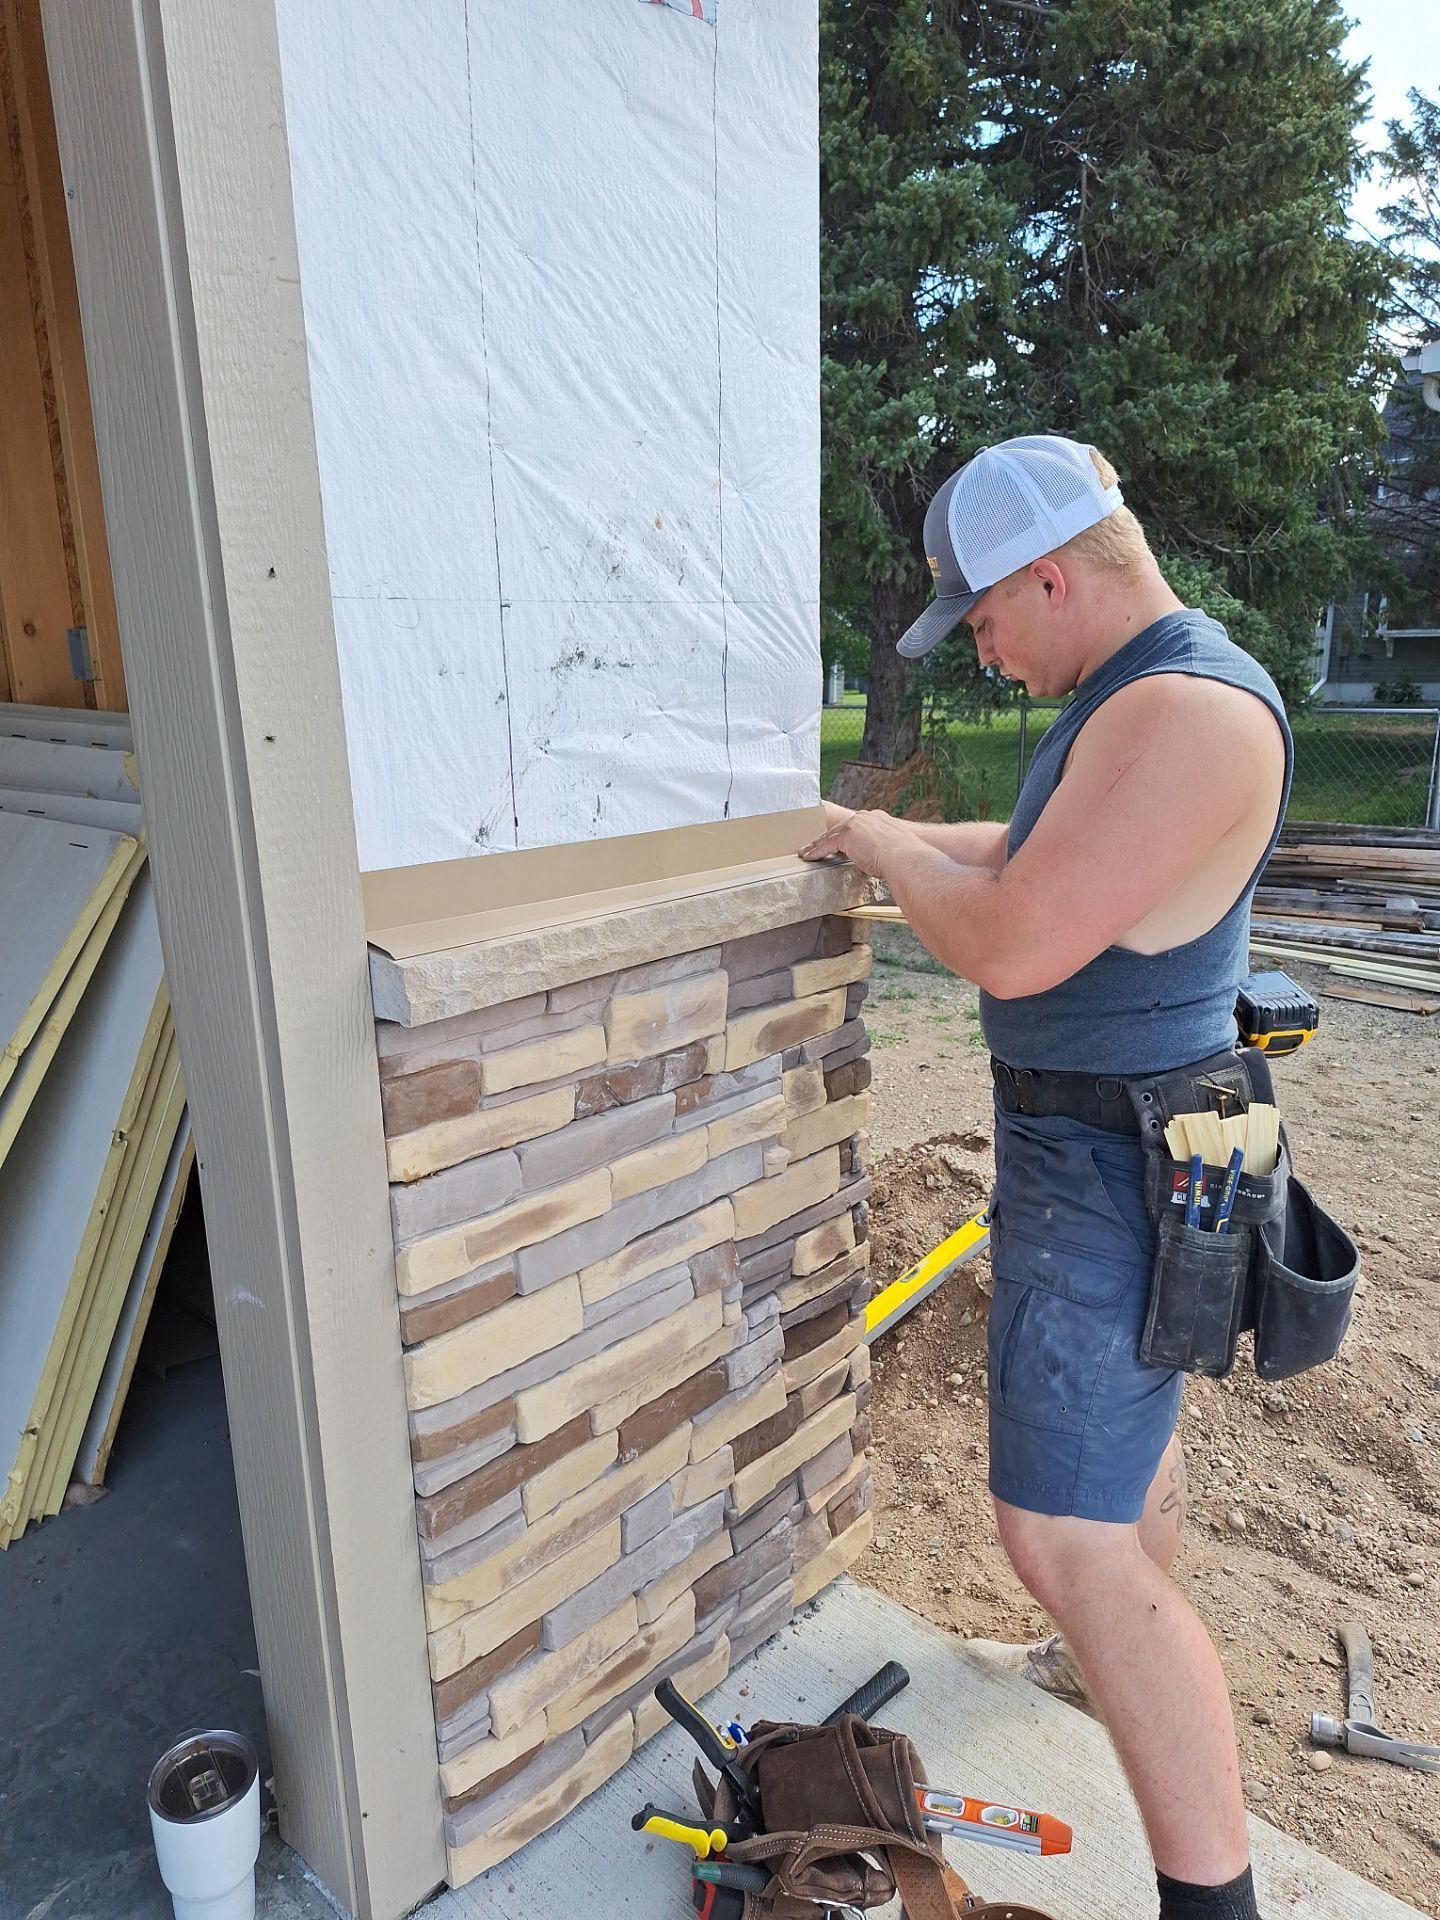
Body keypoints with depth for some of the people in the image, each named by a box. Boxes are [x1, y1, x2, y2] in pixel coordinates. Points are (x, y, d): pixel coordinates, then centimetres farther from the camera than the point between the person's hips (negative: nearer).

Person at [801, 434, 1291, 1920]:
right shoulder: (1133, 700, 8)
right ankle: (1145, 1650, 56)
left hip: (1104, 1175, -11)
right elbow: (1038, 853, 23)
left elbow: (1009, 947, -29)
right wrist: (904, 841, 14)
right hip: (1105, 1135, 11)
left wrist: (894, 849, -12)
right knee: (1126, 1407, 30)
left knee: (1067, 1544, -7)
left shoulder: (1191, 716, -26)